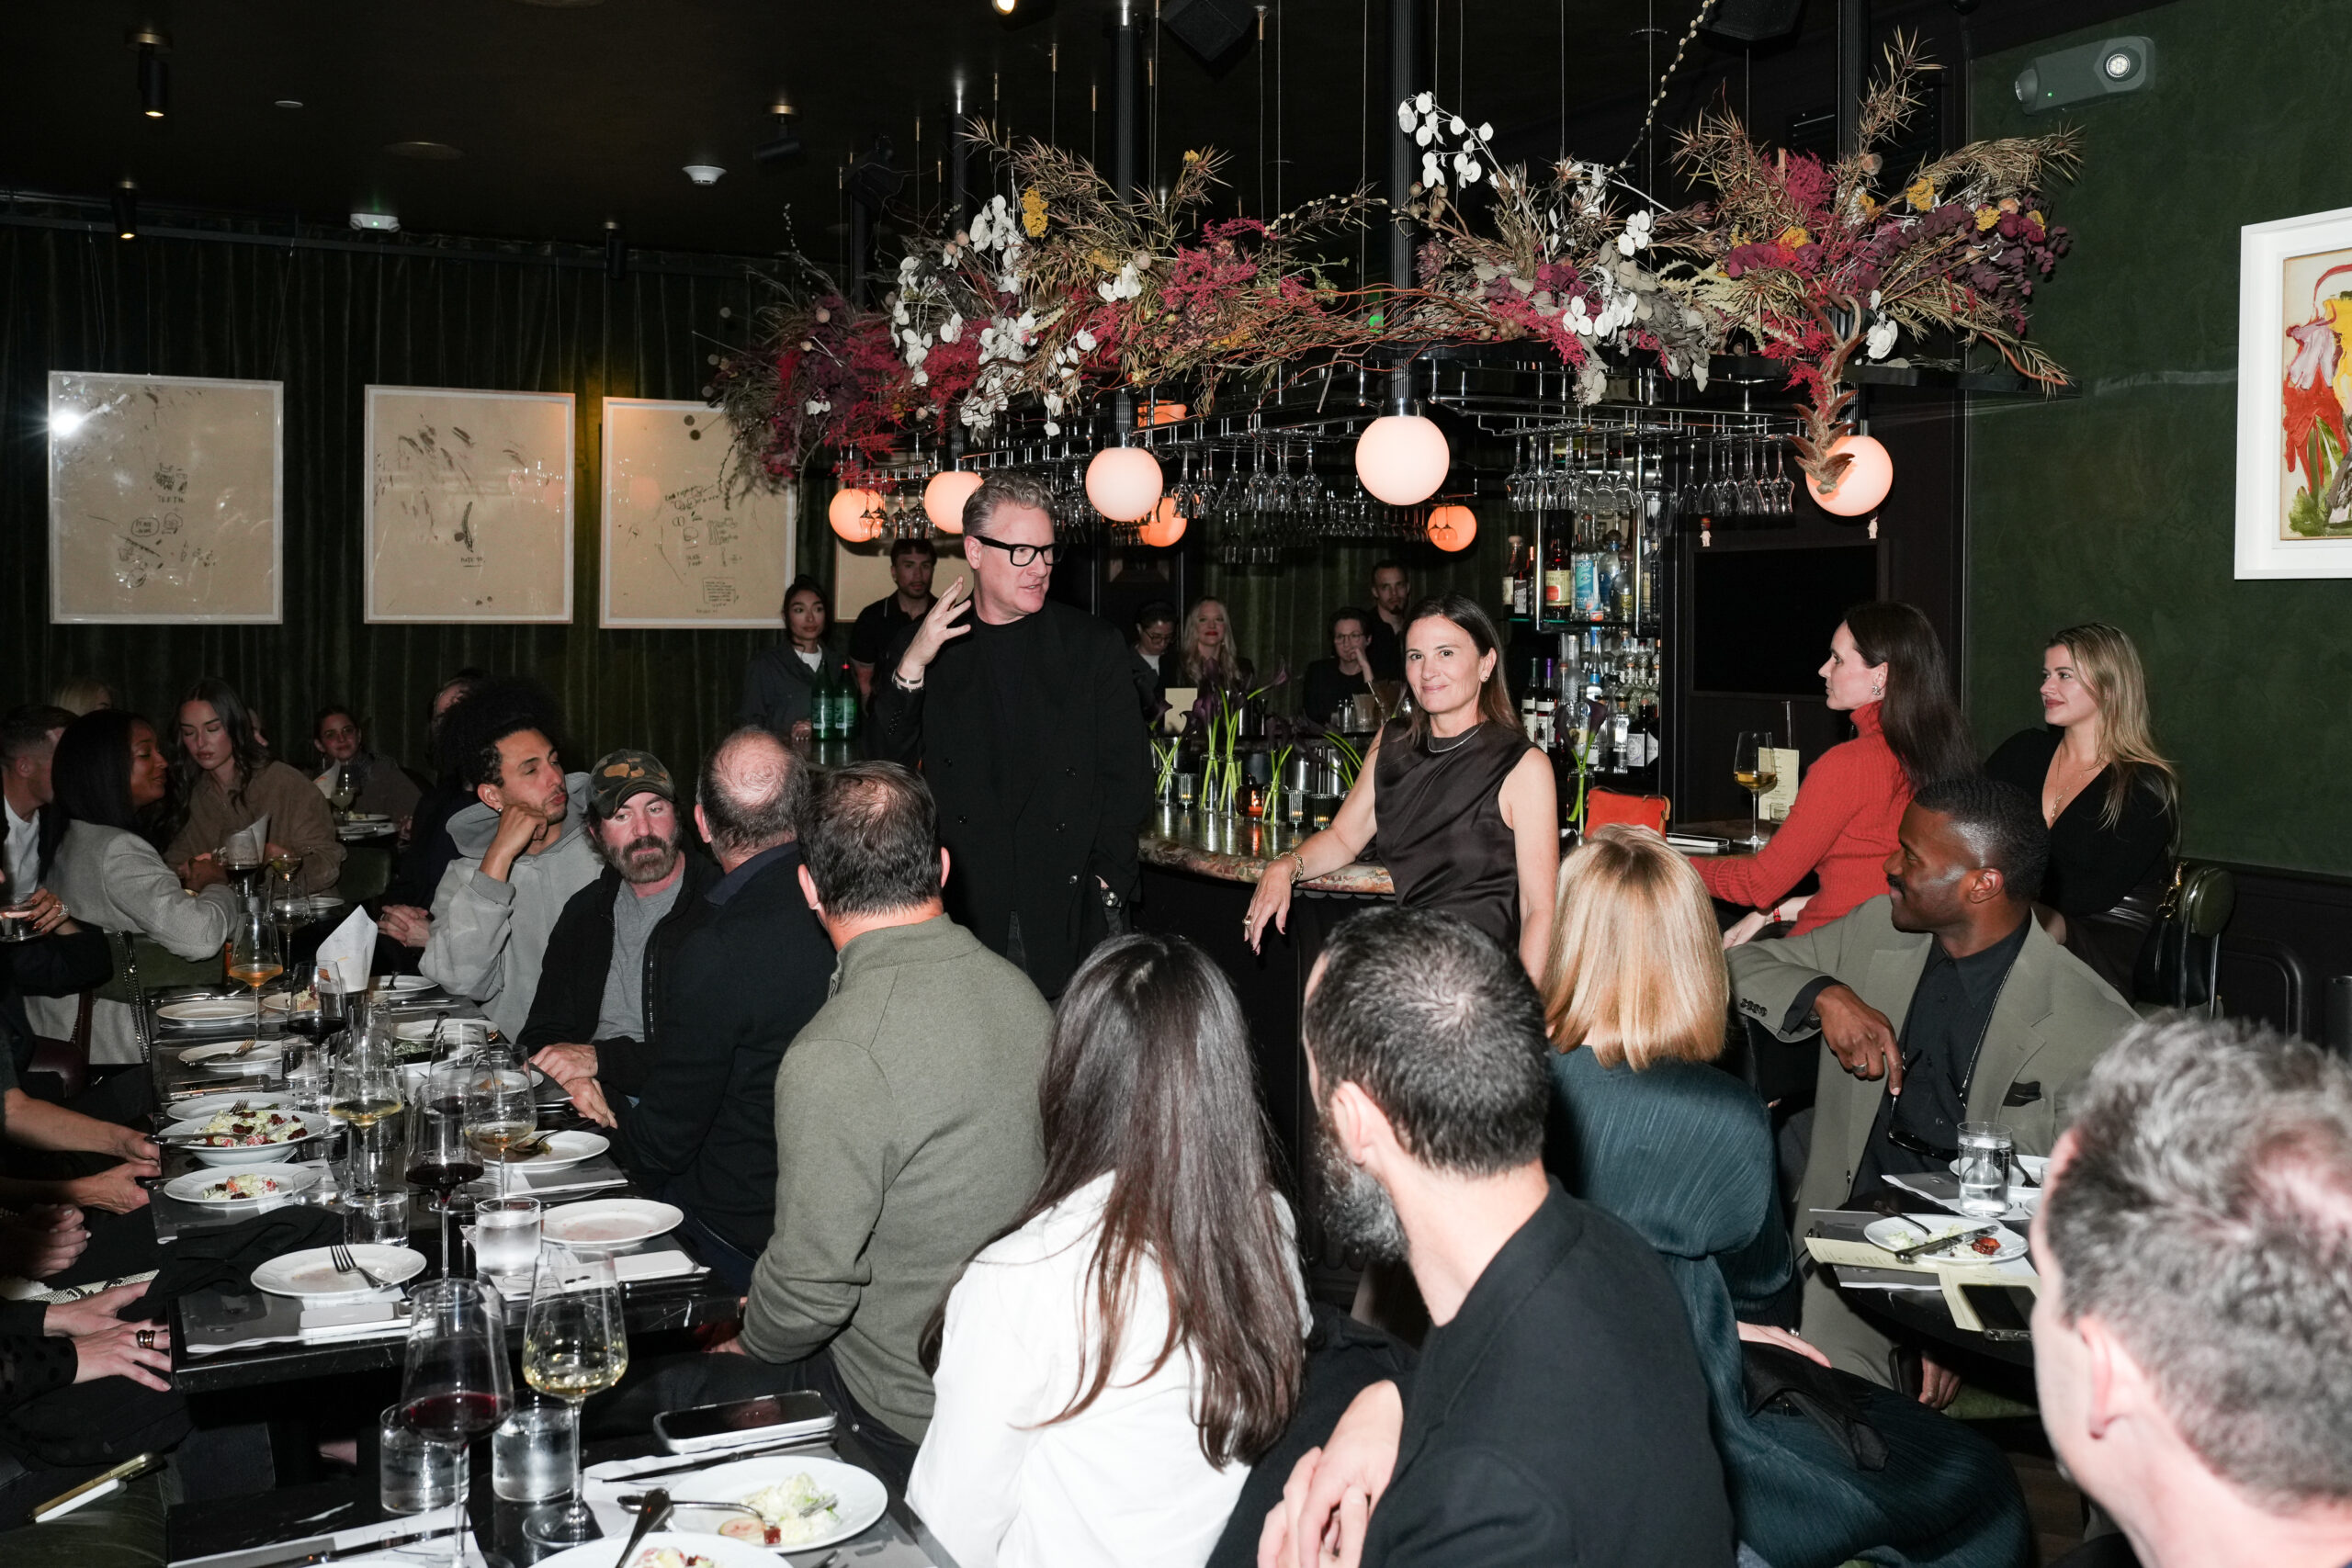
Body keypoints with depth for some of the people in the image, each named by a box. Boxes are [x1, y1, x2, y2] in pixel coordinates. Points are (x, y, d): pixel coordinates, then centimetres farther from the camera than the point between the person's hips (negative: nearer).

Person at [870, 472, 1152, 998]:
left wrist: (1105, 884, -3)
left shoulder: (1094, 647, 7)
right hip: (960, 910, 0)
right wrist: (912, 667, -10)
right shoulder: (920, 648, 8)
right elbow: (883, 770, 2)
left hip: (1070, 914, 0)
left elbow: (1128, 778, 7)